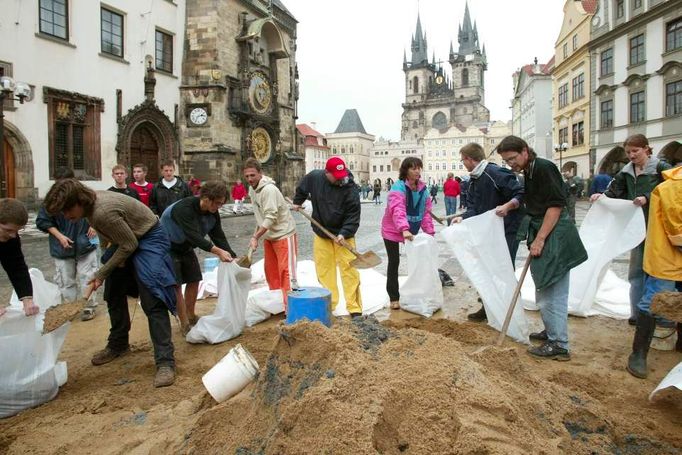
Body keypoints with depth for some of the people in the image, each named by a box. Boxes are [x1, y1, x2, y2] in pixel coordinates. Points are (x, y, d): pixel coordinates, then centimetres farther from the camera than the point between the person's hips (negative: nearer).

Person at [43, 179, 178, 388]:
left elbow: (129, 246, -25)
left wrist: (101, 274, -17)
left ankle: (165, 361, -14)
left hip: (148, 239, -10)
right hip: (126, 239, 10)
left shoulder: (104, 212, -32)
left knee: (152, 300, -17)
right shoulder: (91, 203, -6)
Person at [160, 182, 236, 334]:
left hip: (186, 247, 8)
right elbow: (194, 236, -43)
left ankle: (191, 317, 24)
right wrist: (218, 251, -50)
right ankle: (185, 324, 0)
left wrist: (233, 257, -21)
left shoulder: (213, 214, -11)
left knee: (194, 280, 7)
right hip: (168, 247, -7)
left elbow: (219, 237, -10)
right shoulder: (184, 208, -34)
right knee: (176, 285, -9)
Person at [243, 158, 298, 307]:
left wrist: (255, 237, -27)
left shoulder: (269, 189, -23)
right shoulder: (252, 189, 5)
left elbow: (271, 217, -27)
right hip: (268, 236, 9)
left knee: (286, 271, -8)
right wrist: (257, 232, 8)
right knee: (270, 270, 16)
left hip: (283, 234, -9)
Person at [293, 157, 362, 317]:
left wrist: (344, 234, -31)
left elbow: (353, 216, -19)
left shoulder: (350, 189, -20)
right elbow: (302, 188, 16)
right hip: (321, 233, 4)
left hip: (343, 235, -4)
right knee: (324, 269, 8)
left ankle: (355, 308, -2)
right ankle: (328, 304, 21)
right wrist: (297, 201, 22)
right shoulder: (314, 177, -9)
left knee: (349, 269, -8)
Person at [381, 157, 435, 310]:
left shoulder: (423, 189, 1)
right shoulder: (398, 188, -21)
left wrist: (430, 232, -3)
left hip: (412, 231, 6)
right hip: (392, 231, -6)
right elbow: (398, 210, -37)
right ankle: (394, 298, 10)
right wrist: (404, 229, -51)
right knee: (394, 262, 0)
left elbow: (426, 212, 4)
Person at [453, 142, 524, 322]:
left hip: (508, 230, -9)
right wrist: (463, 217, -13)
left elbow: (522, 194, -21)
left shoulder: (497, 174, -21)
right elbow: (474, 208, 4)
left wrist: (507, 206, -35)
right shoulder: (473, 180, 8)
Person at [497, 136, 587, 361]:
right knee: (544, 289, 17)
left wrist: (539, 239, -19)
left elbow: (556, 205, -19)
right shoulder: (529, 173, 14)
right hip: (541, 236, 10)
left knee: (554, 291, -4)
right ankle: (551, 331, 32)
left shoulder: (544, 168, -14)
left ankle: (559, 345, 4)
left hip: (554, 238, -10)